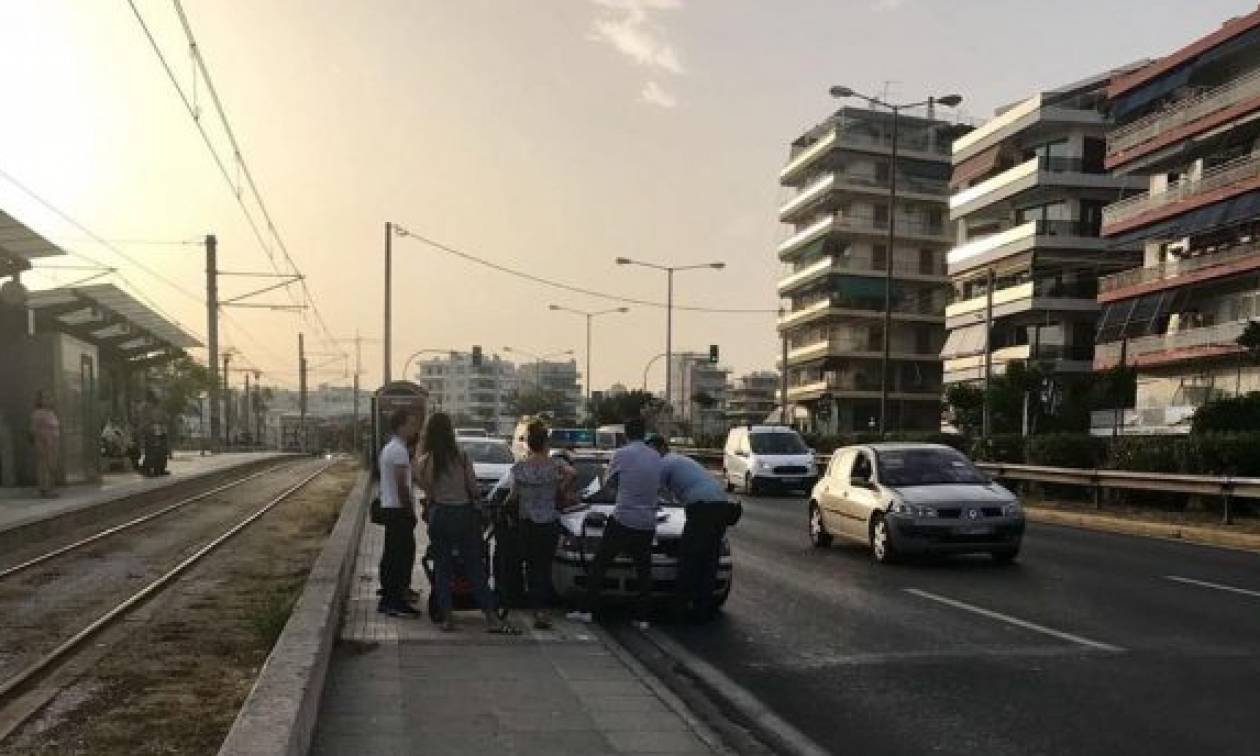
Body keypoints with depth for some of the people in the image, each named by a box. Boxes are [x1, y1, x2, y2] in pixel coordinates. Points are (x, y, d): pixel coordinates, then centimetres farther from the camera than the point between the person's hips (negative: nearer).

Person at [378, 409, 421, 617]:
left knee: (391, 554, 15)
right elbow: (402, 485, -20)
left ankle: (387, 599, 22)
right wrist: (411, 511, -14)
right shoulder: (399, 451, -16)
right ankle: (396, 601, -6)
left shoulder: (388, 449, 17)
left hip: (388, 507, 10)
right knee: (402, 555, -7)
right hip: (399, 508, -10)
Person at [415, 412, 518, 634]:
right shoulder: (462, 458, -9)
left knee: (442, 567, 11)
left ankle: (446, 618, 11)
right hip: (463, 514, 0)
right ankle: (491, 617, 3)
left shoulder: (423, 462, -6)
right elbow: (473, 488, -2)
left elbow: (424, 487, 5)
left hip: (438, 514, 1)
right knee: (475, 567, 5)